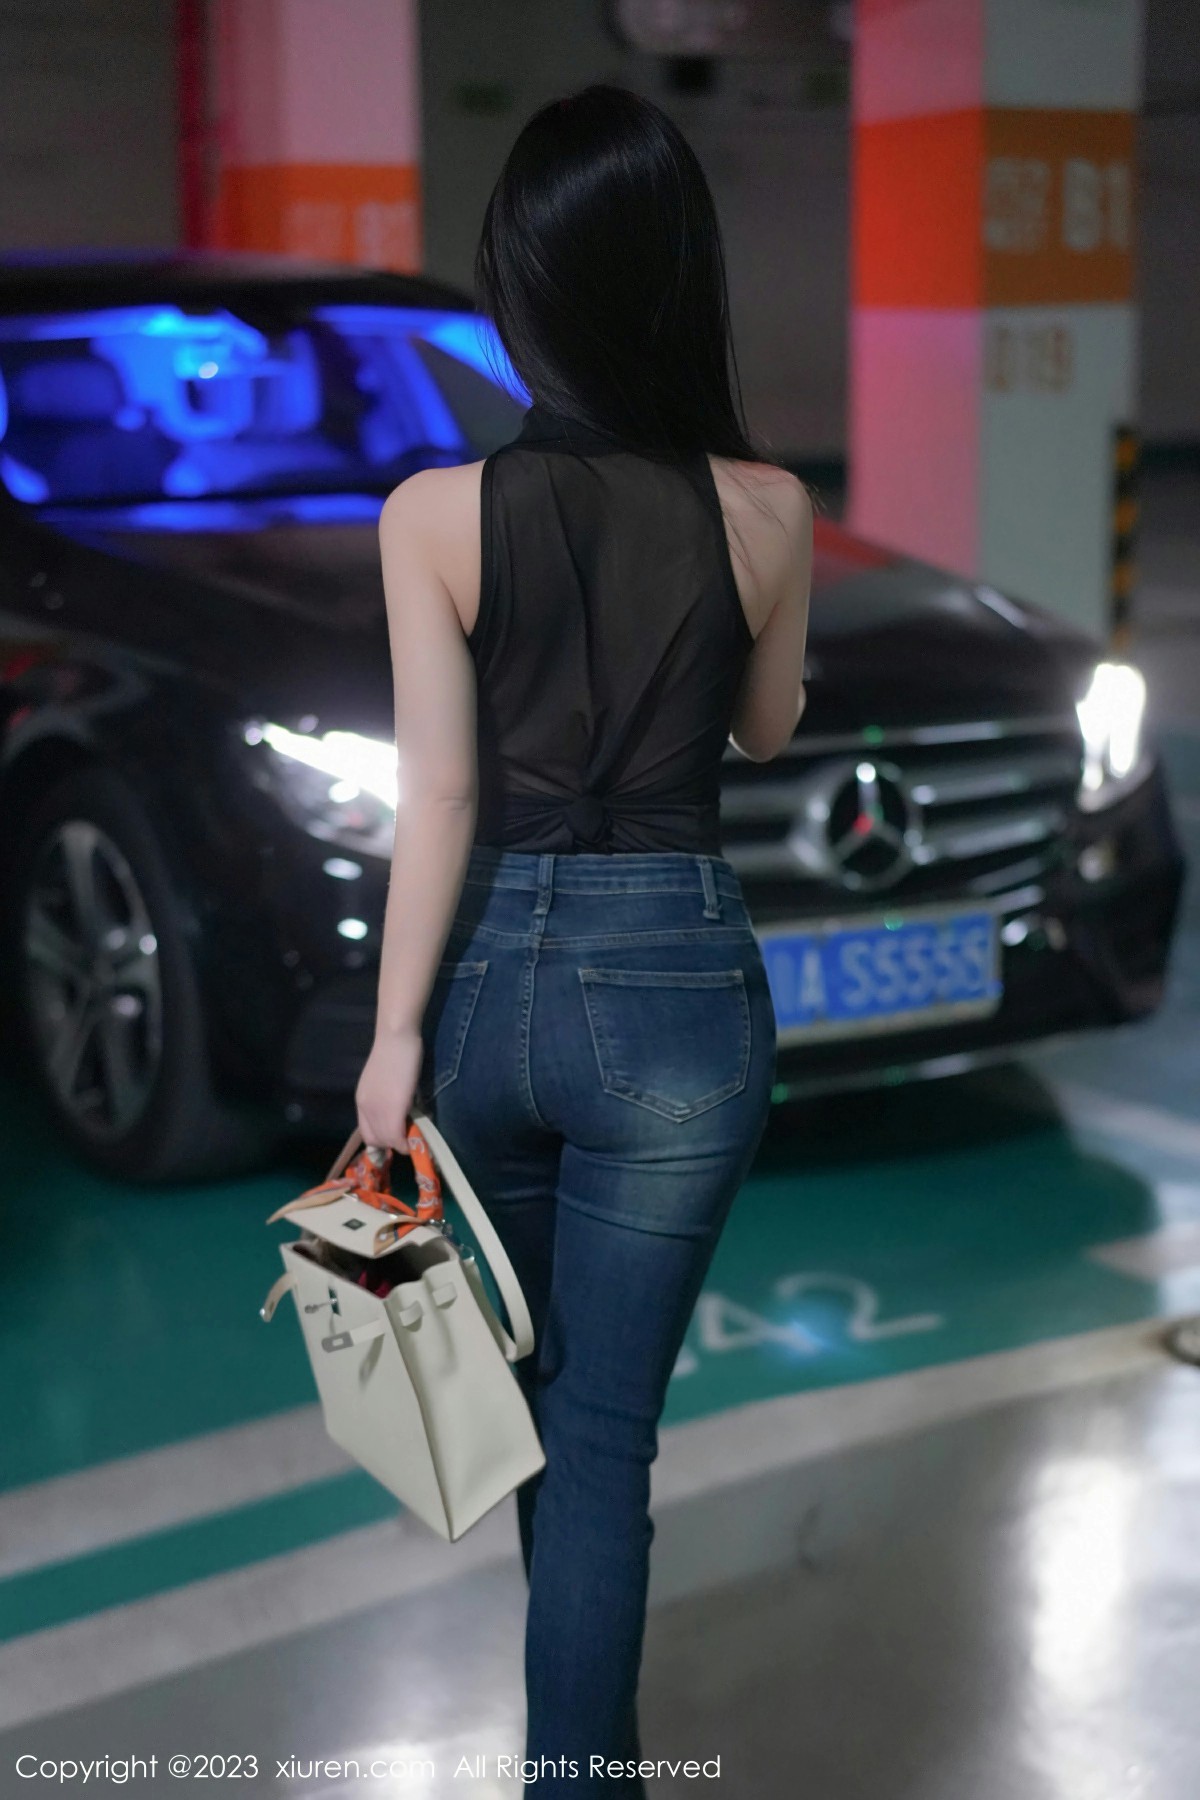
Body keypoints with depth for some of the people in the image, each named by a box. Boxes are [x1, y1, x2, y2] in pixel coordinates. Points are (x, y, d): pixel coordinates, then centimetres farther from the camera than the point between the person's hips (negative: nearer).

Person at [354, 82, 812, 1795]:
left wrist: (395, 1035, -4)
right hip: (677, 994, -2)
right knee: (606, 1429, 7)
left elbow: (438, 796, -10)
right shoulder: (764, 510, -8)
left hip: (491, 981, 2)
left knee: (532, 1385, 26)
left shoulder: (438, 513, -10)